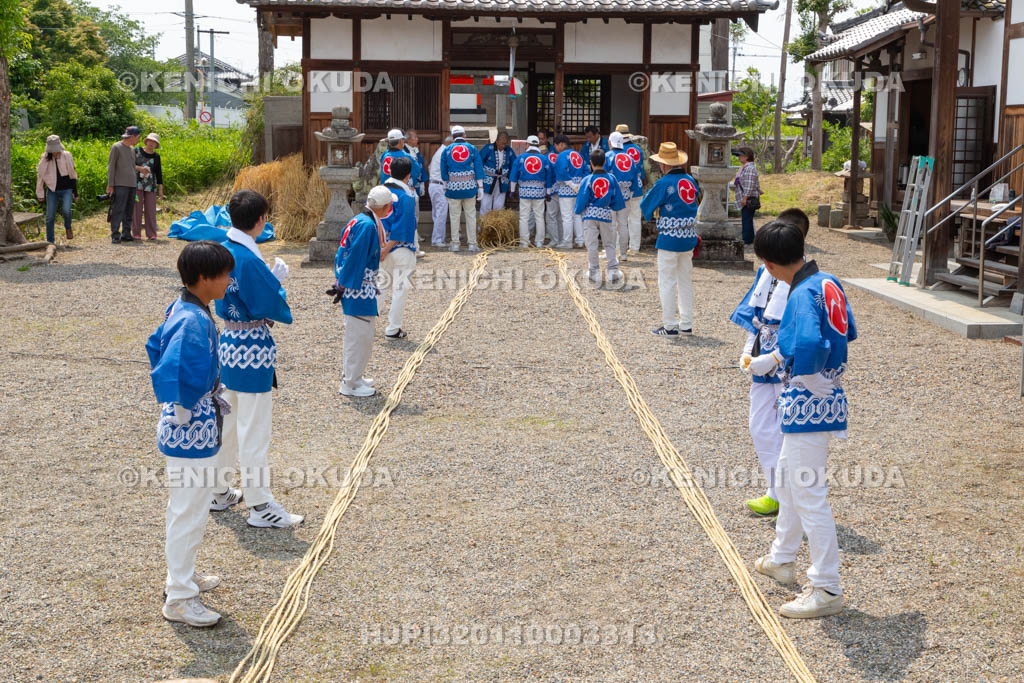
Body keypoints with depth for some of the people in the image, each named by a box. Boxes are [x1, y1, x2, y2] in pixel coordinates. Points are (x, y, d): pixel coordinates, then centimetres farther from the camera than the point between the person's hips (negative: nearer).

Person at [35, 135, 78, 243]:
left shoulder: (67, 156, -2)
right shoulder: (45, 158, -1)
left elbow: (73, 175, 4)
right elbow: (40, 176, 6)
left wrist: (75, 192, 4)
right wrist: (40, 193, 6)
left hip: (66, 189, -2)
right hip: (52, 190, 2)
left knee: (66, 210, -24)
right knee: (50, 217, 0)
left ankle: (68, 227, 8)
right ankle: (50, 241, 11)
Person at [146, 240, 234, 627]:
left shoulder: (181, 309, 4)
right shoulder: (193, 322, -26)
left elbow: (156, 347, 18)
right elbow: (170, 377, -34)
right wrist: (186, 411, -18)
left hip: (191, 430, 10)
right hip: (193, 434, -10)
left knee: (185, 508, 24)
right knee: (190, 514, 2)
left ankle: (182, 575, 40)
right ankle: (179, 599, 13)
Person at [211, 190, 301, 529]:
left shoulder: (224, 250, 5)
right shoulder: (250, 260, -23)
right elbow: (270, 305, -18)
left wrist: (270, 278, 8)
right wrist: (278, 280, -2)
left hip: (229, 342, 9)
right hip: (253, 348, -9)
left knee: (227, 419, 20)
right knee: (254, 428, -1)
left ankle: (220, 492, 32)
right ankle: (260, 506, 8)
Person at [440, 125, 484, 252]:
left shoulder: (447, 150, 3)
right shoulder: (472, 149, 3)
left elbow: (444, 171, 7)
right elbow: (479, 169, 0)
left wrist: (445, 186, 15)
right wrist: (480, 187, 1)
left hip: (453, 186, 0)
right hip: (469, 186, 0)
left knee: (454, 216, 5)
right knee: (471, 215, 6)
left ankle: (455, 244, 6)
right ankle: (472, 244, 5)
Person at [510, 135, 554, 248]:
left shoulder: (521, 157, 0)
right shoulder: (544, 159, 3)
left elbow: (514, 175, 2)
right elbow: (549, 176, 7)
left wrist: (512, 190, 9)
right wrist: (548, 192, 14)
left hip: (524, 190, -1)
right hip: (540, 191, 1)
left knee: (524, 217, 3)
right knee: (539, 217, 8)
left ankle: (524, 242, 3)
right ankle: (539, 241, 9)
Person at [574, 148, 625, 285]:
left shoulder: (588, 180, -9)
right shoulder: (611, 178, -1)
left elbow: (582, 200, -7)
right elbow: (617, 201, 3)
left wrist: (577, 211, 11)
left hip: (590, 214, -2)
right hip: (606, 214, 2)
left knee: (591, 244, 5)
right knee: (609, 243, 15)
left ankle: (595, 272, 5)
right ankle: (613, 271, 13)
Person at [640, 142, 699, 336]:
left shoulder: (664, 183, -15)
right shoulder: (690, 180, 5)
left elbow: (646, 206, -7)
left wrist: (649, 193, 11)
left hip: (669, 239, -7)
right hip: (689, 238, 7)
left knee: (667, 282, 1)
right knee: (685, 280, 15)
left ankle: (670, 326, 2)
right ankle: (686, 324, 20)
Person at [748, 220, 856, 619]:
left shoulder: (804, 295, -23)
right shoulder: (829, 283, 6)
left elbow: (810, 347, -38)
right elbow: (848, 332, 20)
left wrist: (813, 383, -16)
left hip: (807, 405, -10)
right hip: (825, 399, 10)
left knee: (809, 496, -2)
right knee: (788, 479, 26)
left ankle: (826, 590, 7)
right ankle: (782, 560, 43)